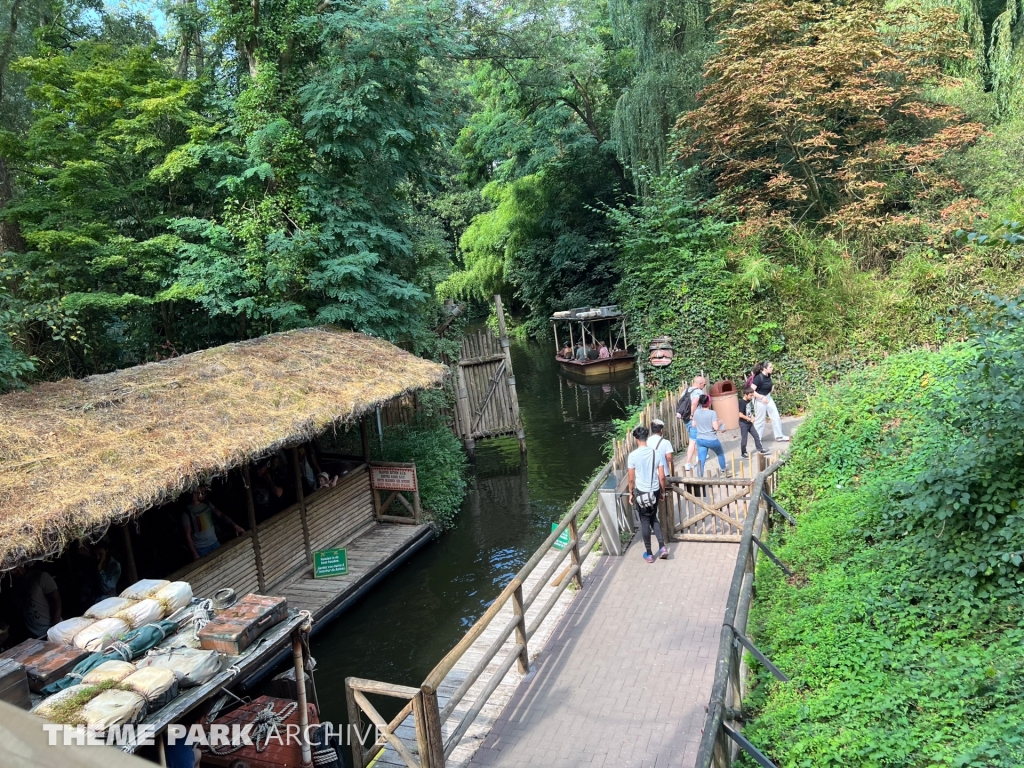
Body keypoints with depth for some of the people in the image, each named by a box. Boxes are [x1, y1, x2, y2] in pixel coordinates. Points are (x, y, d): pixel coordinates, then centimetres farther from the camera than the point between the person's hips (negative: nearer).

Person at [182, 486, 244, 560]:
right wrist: (194, 554, -15)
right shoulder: (187, 512, -15)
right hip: (200, 548, -5)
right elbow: (187, 535, -12)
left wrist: (235, 526, -15)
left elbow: (221, 514, -2)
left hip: (215, 543, 5)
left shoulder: (207, 504, 2)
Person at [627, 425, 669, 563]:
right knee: (654, 518, 22)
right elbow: (662, 477, -1)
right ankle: (662, 547, 12)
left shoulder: (633, 455, -13)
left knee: (645, 521, 8)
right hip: (655, 491, 3)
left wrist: (631, 493, 6)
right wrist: (662, 491, 13)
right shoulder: (656, 453, -4)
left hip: (641, 492, -3)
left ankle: (649, 554, 15)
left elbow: (631, 479, -8)